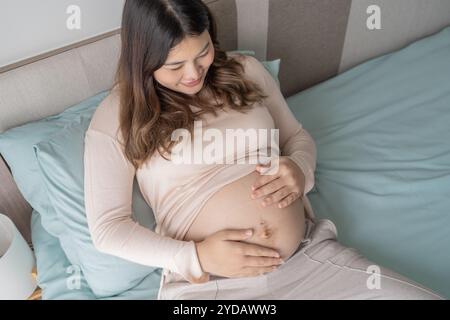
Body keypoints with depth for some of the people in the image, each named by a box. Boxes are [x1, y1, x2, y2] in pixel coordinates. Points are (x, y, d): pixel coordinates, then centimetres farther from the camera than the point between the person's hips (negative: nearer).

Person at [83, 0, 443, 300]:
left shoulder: (245, 69, 9)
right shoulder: (117, 114, -1)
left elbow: (299, 137, 18)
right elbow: (107, 226, -3)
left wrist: (301, 169, -7)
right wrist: (196, 258, -16)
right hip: (206, 284, -2)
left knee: (425, 294, -9)